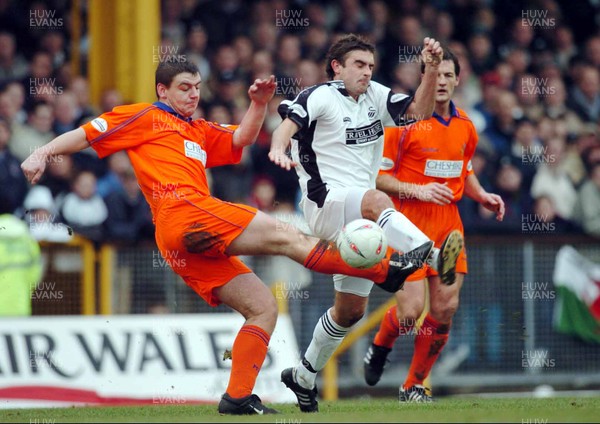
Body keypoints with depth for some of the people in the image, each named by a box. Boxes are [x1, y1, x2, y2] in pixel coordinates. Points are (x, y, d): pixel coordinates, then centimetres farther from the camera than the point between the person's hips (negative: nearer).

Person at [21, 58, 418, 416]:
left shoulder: (200, 132, 32)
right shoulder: (146, 117, 12)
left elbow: (241, 138, 18)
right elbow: (86, 134, 9)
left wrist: (259, 105, 1)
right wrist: (42, 154, -4)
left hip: (197, 247, 9)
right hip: (185, 211, -9)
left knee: (263, 307, 3)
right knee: (284, 235, -14)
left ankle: (238, 396, -5)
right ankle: (386, 271, -18)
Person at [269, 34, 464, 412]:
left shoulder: (375, 96, 15)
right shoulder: (321, 96, -4)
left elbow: (419, 111, 8)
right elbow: (289, 123, -22)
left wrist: (432, 70, -6)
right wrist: (279, 148, -44)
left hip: (360, 220, 8)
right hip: (326, 203, -8)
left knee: (352, 309, 10)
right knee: (377, 200, -40)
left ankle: (304, 375, 28)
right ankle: (429, 253, -68)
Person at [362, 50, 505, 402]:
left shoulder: (465, 126, 9)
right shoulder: (405, 120, -9)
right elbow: (379, 175, -8)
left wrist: (483, 195, 7)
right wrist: (418, 190, -21)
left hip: (448, 221, 5)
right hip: (409, 221, -5)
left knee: (446, 306, -3)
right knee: (410, 310, -12)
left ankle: (415, 384, 13)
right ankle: (379, 350, 23)